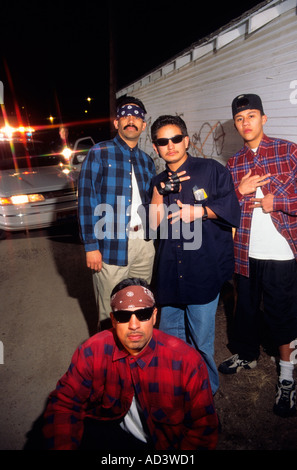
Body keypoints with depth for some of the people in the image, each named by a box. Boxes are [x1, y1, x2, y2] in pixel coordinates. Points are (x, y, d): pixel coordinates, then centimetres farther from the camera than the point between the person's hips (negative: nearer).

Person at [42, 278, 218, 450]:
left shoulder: (186, 361, -21)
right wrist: (63, 446, -27)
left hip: (163, 442, -1)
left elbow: (203, 427, -13)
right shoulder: (93, 351, -14)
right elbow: (63, 403, -10)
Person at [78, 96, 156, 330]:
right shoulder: (100, 153, -2)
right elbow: (86, 200, -7)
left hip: (144, 244, 5)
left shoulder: (147, 161, 14)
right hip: (112, 245, -5)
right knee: (111, 314, 4)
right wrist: (91, 246, -13)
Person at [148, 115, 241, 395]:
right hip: (170, 274, 5)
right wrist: (162, 191, -10)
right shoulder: (158, 182, 13)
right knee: (169, 336, 16)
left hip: (203, 271, -4)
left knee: (201, 341, 3)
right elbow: (153, 224, 1)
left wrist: (199, 211, -13)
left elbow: (232, 211, -5)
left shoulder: (211, 170, 0)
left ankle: (206, 391, 29)